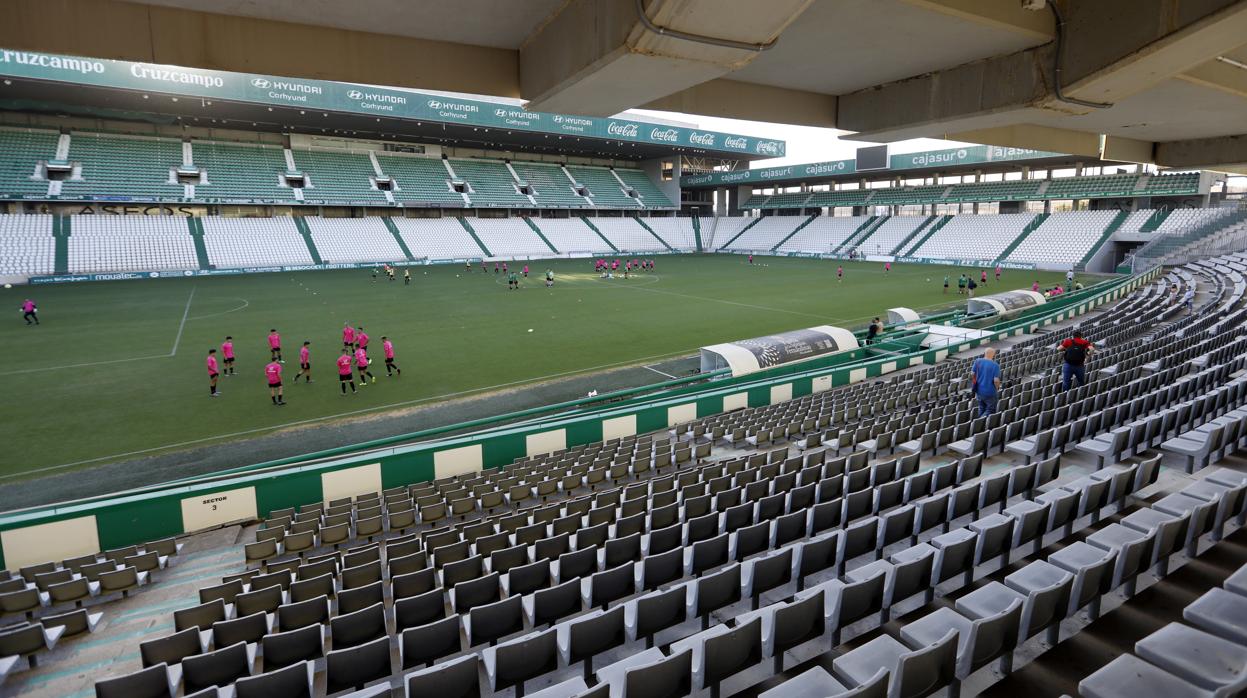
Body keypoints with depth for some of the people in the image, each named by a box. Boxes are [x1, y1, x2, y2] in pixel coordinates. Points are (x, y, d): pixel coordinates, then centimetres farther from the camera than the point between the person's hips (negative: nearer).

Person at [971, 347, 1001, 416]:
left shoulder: (977, 361, -3)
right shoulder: (995, 365, -15)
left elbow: (972, 374, -1)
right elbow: (996, 380, -18)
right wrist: (997, 388, 1)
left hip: (979, 390, 5)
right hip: (990, 392, -5)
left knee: (981, 409, 20)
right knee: (990, 410, 8)